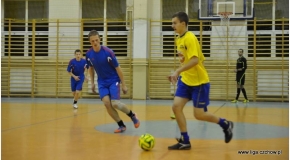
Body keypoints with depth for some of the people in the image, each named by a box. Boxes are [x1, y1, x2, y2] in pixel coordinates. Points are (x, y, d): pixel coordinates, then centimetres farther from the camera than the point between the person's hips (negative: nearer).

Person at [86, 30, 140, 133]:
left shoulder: (108, 52, -21)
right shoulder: (89, 54, -7)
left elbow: (118, 68, -13)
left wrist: (124, 85, -10)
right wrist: (92, 83, 10)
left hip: (113, 80, -4)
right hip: (102, 82, 4)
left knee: (115, 103, -17)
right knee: (106, 103, -16)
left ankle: (132, 115, 14)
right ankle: (121, 125, 0)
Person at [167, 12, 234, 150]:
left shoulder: (190, 38, -18)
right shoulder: (178, 39, 9)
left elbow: (195, 60, -28)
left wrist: (177, 71, -32)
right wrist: (180, 74, 13)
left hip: (199, 82, -8)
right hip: (185, 81, 8)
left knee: (199, 115, -4)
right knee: (176, 106, -5)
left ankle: (225, 124, 21)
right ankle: (185, 141, 4)